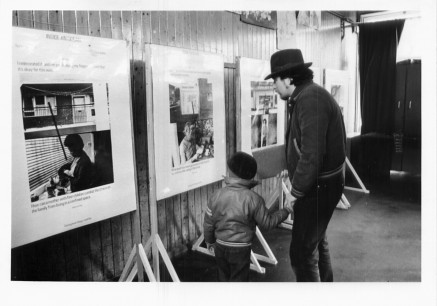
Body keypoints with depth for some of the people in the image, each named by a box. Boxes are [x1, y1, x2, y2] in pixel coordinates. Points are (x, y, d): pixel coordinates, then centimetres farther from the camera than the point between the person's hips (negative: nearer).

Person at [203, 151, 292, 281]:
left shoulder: (216, 196, -9)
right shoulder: (253, 199, -18)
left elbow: (208, 224, -1)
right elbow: (267, 222, -9)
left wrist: (210, 241, 17)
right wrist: (286, 211, 6)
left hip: (220, 246, 4)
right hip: (241, 249, -3)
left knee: (223, 277, 22)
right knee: (238, 279, 13)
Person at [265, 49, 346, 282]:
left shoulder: (310, 98, -22)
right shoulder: (306, 95, 10)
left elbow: (312, 153, -27)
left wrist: (297, 190, -18)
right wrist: (294, 172, 14)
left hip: (318, 188, -11)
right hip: (319, 184, 11)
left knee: (302, 252, -3)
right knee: (317, 242, 25)